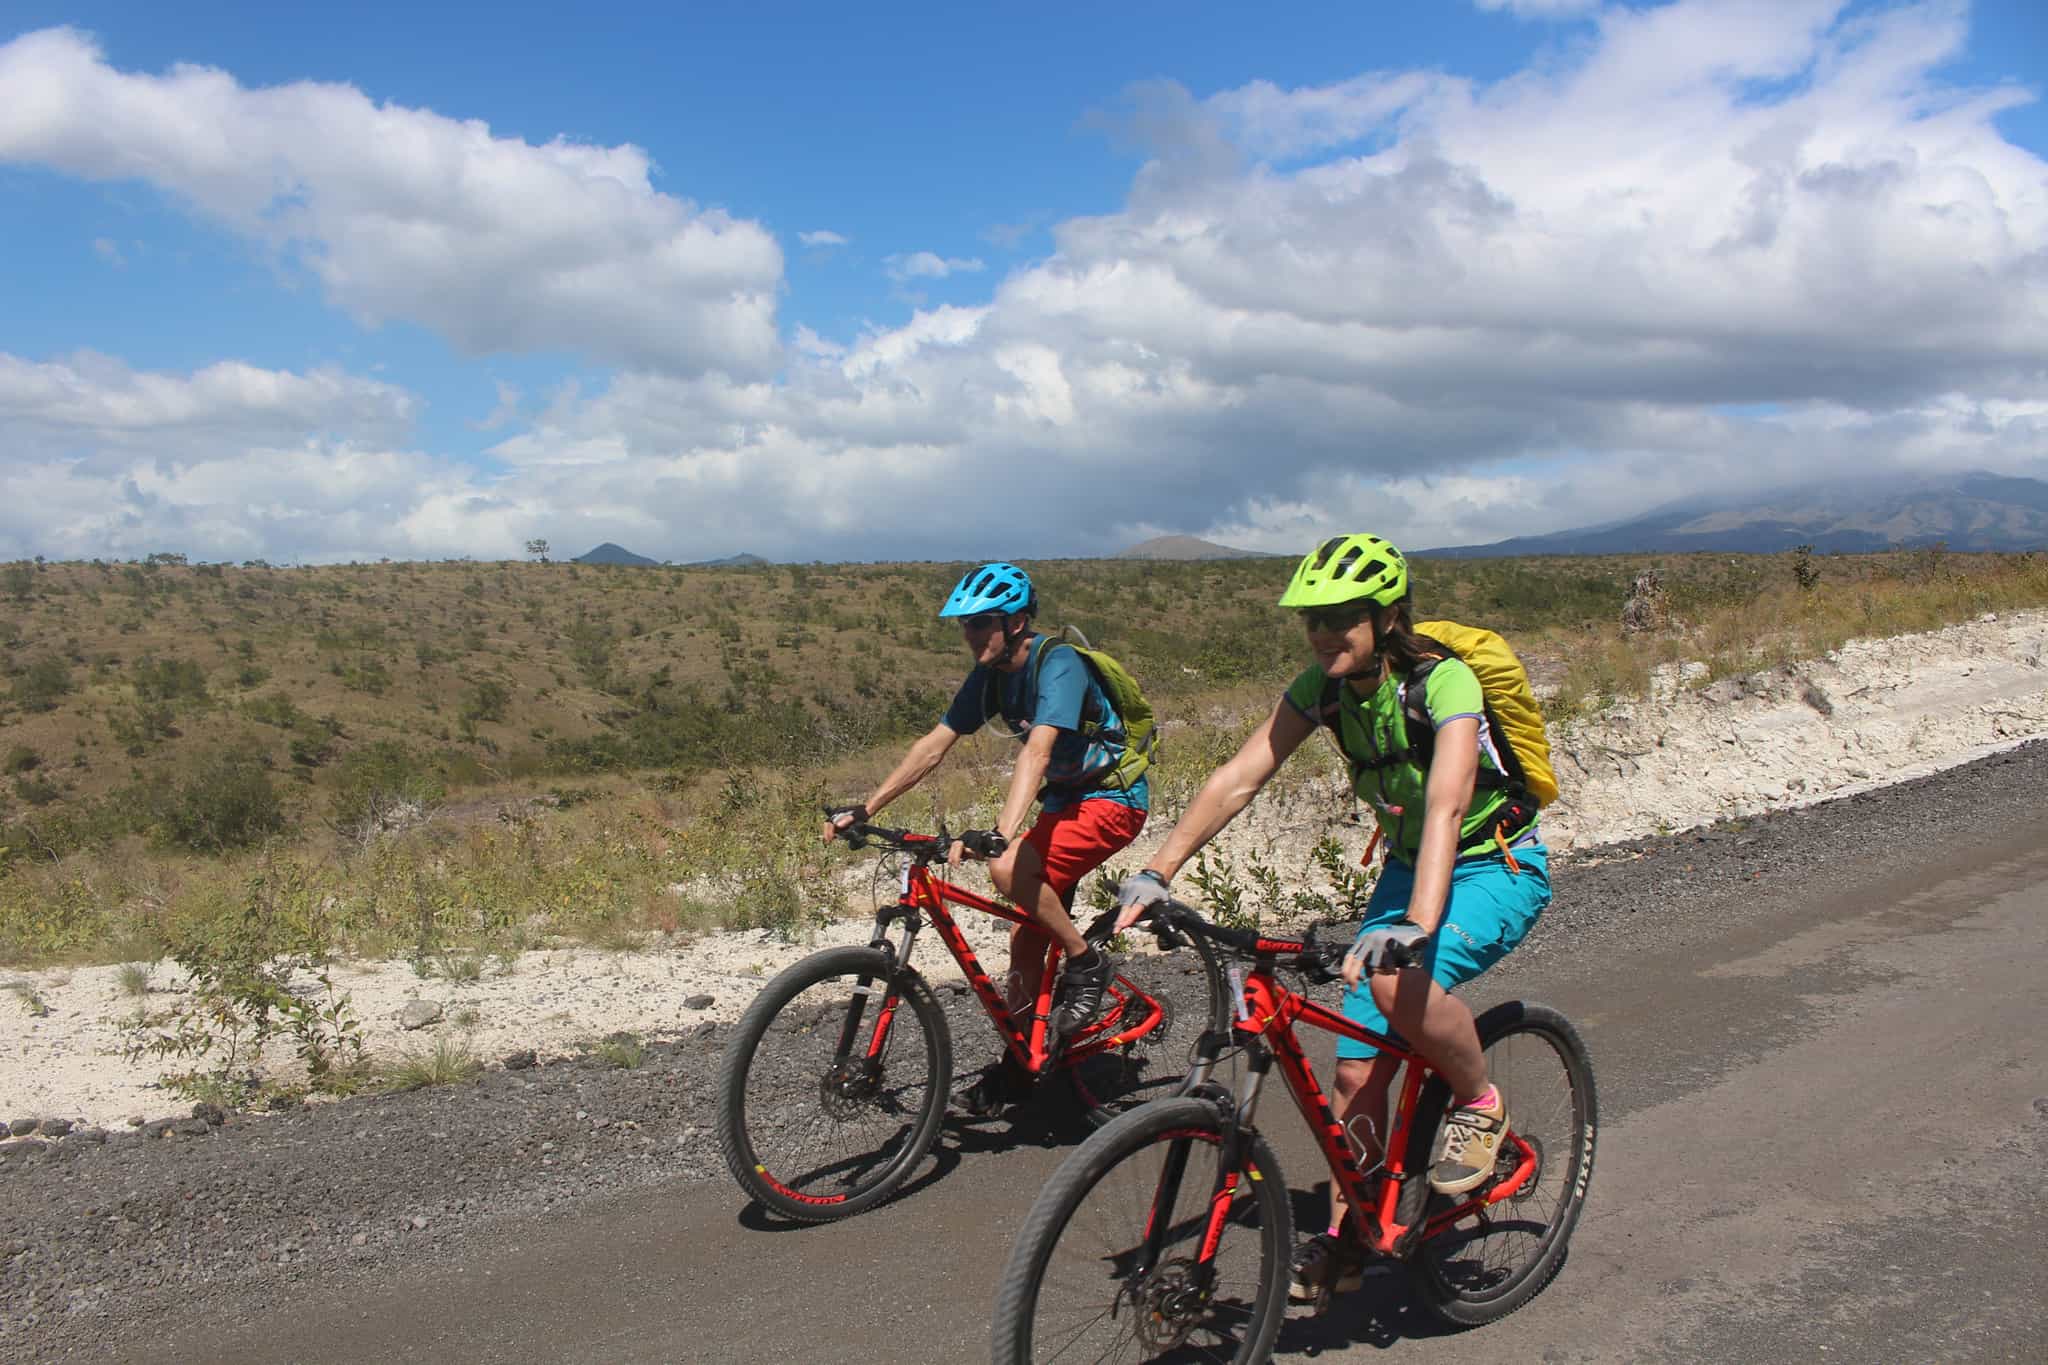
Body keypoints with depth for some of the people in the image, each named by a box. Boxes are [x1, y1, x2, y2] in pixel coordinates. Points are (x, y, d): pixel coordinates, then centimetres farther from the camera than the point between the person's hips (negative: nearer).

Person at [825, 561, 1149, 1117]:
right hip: (1064, 800, 8)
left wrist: (1000, 834, -52)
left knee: (1009, 870, -30)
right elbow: (933, 746, 0)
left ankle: (1086, 962, -8)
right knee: (1027, 934, 5)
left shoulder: (1058, 666, -25)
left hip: (1111, 799, -8)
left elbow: (1037, 753, -39)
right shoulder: (990, 675, -1)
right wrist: (862, 809, -6)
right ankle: (1015, 1063, 19)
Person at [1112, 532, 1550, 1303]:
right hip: (1407, 868, 6)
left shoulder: (1444, 681, -26)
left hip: (1498, 869, -6)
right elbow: (1239, 778, -16)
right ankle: (1343, 1240, 19)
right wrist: (1157, 873, -26)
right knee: (1357, 1067, 1)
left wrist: (1417, 925, -55)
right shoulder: (1324, 685, -10)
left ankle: (1481, 1104, -6)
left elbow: (1446, 803, -41)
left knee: (1396, 979, -35)